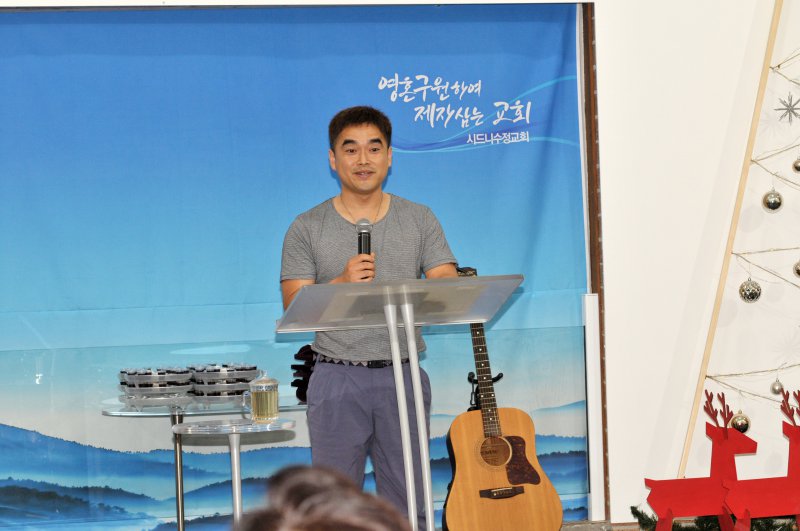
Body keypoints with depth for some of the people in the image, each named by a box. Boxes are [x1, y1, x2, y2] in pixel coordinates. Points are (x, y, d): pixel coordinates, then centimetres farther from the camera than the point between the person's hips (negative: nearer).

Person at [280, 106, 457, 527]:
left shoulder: (419, 220, 9)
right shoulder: (307, 228, 5)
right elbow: (294, 307, -1)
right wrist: (342, 283, -18)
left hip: (402, 376, 1)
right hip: (337, 378, -1)